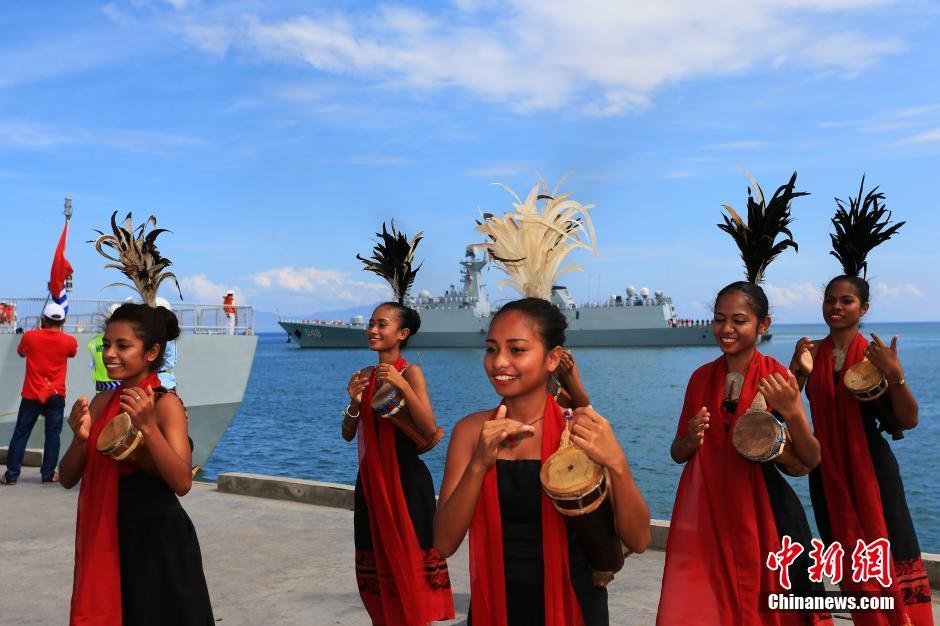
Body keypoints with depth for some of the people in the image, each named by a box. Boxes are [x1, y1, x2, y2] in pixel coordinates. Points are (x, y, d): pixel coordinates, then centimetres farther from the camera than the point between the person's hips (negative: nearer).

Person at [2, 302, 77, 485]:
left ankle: (11, 474, 10)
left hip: (32, 394, 0)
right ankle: (48, 474, 6)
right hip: (56, 395, 0)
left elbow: (21, 352, 16)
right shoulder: (69, 341, -5)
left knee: (20, 433, 8)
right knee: (52, 434, 6)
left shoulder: (30, 336, -5)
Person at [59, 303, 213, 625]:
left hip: (158, 539, -5)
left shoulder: (166, 404, -14)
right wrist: (81, 438, -14)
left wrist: (148, 427, -31)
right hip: (106, 537, 6)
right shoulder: (101, 402, 3)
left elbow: (182, 483, -22)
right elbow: (68, 479, 5)